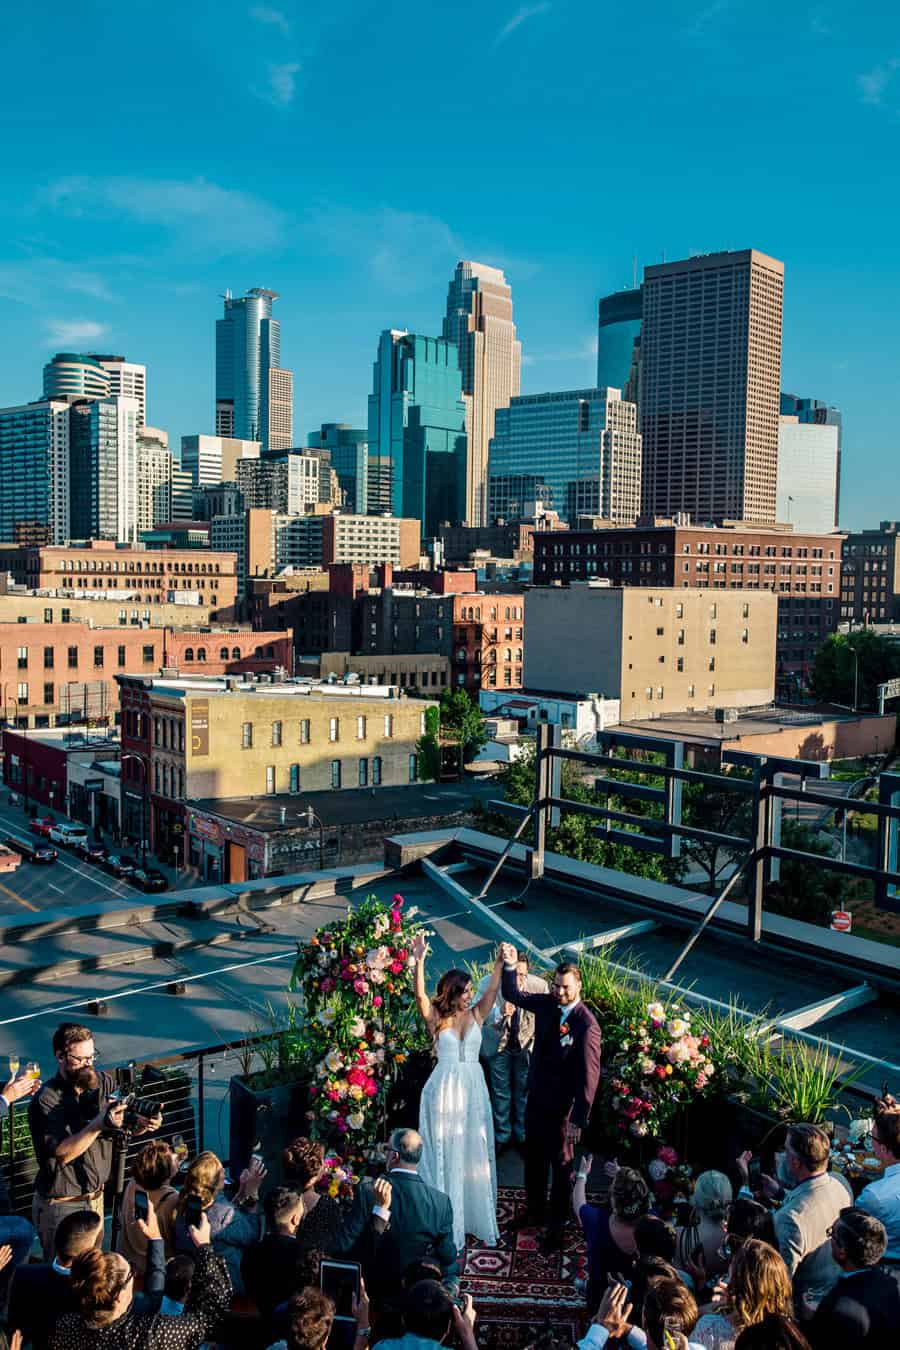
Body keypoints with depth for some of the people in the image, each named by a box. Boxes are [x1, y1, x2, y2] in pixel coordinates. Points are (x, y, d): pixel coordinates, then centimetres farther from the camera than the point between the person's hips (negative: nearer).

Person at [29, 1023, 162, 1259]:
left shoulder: (103, 1082, -4)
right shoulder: (45, 1101, -19)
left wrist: (144, 1124, -23)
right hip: (61, 1206, -5)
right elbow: (61, 1153, -25)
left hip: (96, 1196, 5)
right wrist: (99, 1124, -36)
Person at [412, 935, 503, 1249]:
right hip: (444, 1090, -3)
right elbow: (420, 996, -22)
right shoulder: (436, 1018, -6)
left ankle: (477, 1216, 26)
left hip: (473, 1088, 3)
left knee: (476, 1152, 11)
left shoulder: (476, 1014, 3)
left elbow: (493, 989, -9)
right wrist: (419, 961, -36)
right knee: (446, 1154, 6)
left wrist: (500, 961, -24)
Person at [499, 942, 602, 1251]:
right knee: (534, 1159, 23)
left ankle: (556, 1226, 30)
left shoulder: (587, 1025, -25)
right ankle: (535, 1211, 44)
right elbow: (513, 995, 5)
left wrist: (579, 1120, -20)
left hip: (562, 1107, -6)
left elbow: (589, 1075, -23)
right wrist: (509, 967, -14)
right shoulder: (546, 1004, -7)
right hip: (537, 1098, 6)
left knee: (561, 1166, 12)